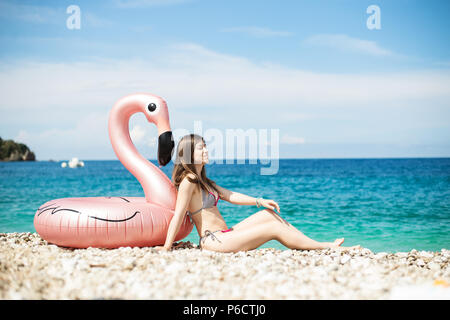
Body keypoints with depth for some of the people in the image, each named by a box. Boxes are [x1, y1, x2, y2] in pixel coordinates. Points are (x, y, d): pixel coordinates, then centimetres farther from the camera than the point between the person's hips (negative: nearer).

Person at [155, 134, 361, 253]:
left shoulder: (202, 181, 18)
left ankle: (314, 244, 5)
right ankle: (327, 247, -1)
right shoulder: (188, 181, -13)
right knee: (273, 227, -9)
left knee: (268, 214, 4)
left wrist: (260, 201, 9)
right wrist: (166, 248, -24)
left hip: (223, 235, 10)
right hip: (213, 241, -10)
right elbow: (178, 215, -20)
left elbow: (230, 196, 18)